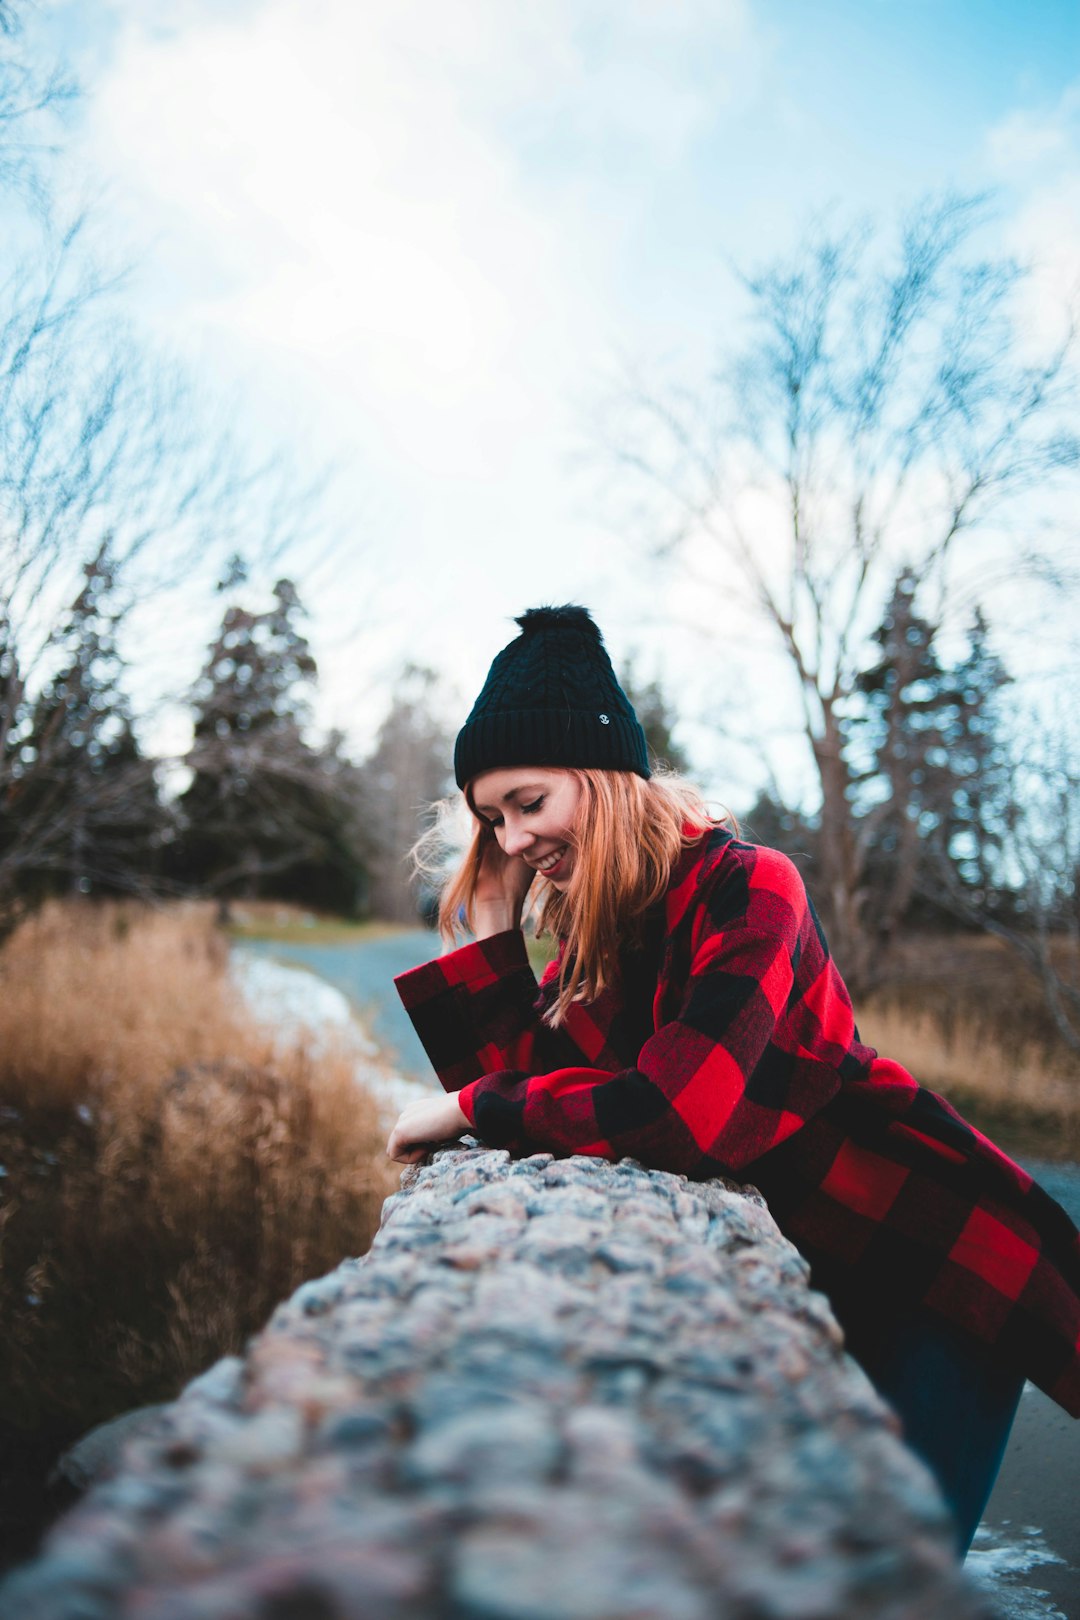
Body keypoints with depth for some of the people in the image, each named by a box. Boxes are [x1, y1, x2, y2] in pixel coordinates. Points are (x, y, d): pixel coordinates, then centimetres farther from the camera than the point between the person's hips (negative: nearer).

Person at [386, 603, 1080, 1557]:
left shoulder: (746, 888, -23)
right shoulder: (593, 937, 1)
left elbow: (682, 1109, -34)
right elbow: (525, 1082, -5)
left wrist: (468, 1111, -24)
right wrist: (490, 933, -9)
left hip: (938, 1263, -7)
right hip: (813, 1280, 7)